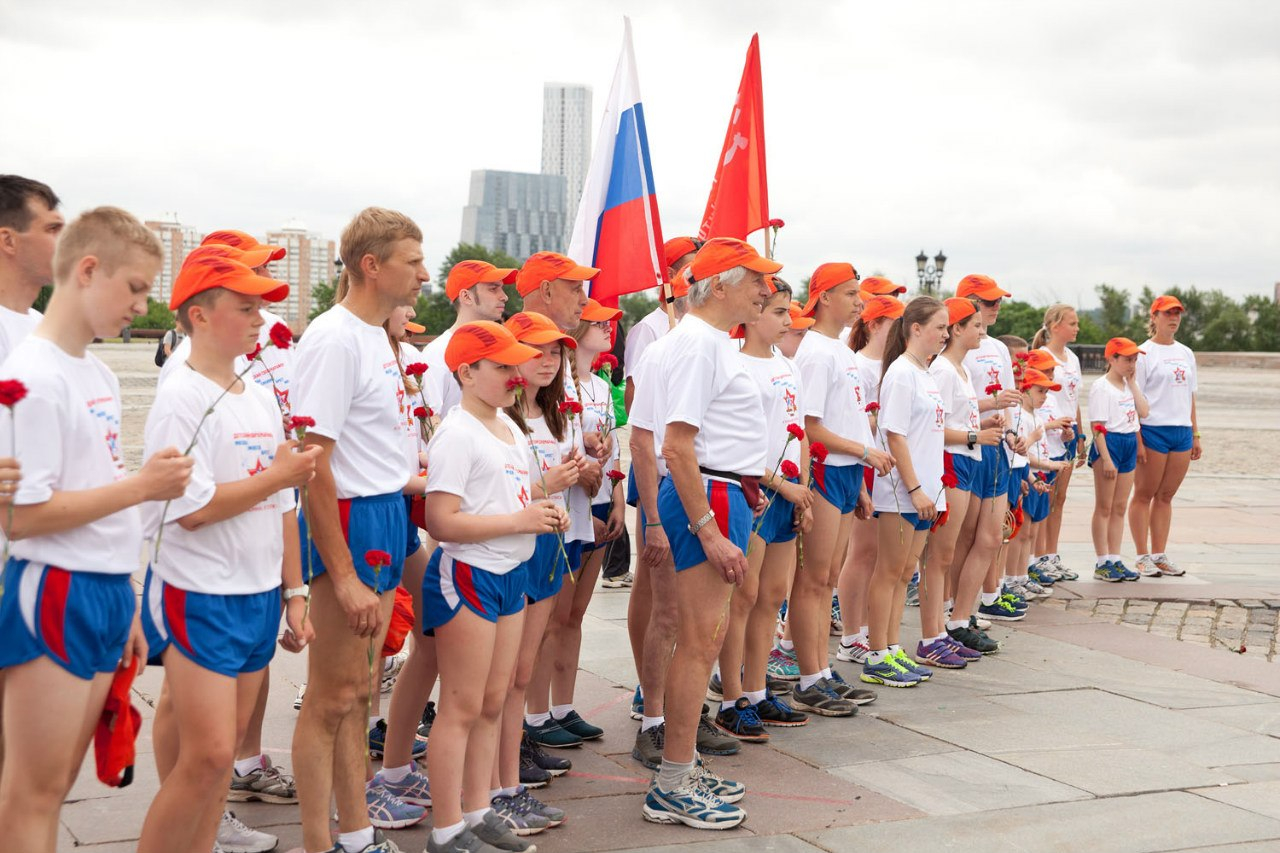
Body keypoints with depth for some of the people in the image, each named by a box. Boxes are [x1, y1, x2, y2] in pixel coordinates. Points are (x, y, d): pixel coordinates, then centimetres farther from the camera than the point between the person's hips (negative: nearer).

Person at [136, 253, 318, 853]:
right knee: (207, 755, -10)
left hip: (259, 598, 7)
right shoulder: (181, 399, -12)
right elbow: (192, 508, -20)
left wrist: (293, 592, 15)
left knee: (221, 750, 12)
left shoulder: (261, 399, 11)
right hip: (199, 599, -7)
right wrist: (278, 475, -10)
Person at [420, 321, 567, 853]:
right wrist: (521, 520, -20)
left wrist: (542, 513, 6)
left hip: (510, 574, 9)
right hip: (465, 574, -9)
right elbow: (441, 521, -22)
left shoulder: (509, 426, 14)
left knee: (493, 703, 13)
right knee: (462, 708, -2)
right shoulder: (457, 434, -14)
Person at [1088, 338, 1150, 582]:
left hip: (1129, 443, 8)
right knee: (1104, 508, -1)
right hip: (1110, 443, -8)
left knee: (1120, 507, 10)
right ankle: (1102, 563, 4)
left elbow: (1144, 412, 1)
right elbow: (1097, 426, -16)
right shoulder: (1101, 386, -11)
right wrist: (1105, 458, -22)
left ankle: (1115, 560, 16)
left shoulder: (1129, 384, 12)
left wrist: (1133, 383, 0)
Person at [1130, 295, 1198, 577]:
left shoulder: (1186, 353, 14)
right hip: (1153, 429, -6)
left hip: (1182, 431, 6)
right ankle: (1143, 557, 7)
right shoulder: (1144, 353, -5)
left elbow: (1190, 395, 19)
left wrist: (1195, 434, 14)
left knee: (1166, 496, 10)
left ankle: (1159, 555, 15)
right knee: (1144, 495, 1)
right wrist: (1137, 439, -14)